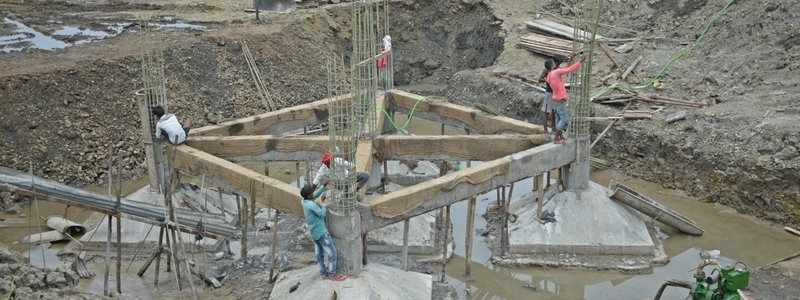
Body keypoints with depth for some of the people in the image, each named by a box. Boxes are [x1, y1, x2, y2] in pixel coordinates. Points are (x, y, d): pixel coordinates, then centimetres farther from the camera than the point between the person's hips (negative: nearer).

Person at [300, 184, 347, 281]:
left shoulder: (304, 201, -2)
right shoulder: (311, 204, -27)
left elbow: (316, 194, 12)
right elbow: (322, 214, -18)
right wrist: (323, 202, -9)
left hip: (314, 232, 9)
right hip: (321, 232, -9)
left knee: (319, 253, 16)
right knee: (332, 253, 2)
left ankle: (323, 273, 25)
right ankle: (332, 274, 10)